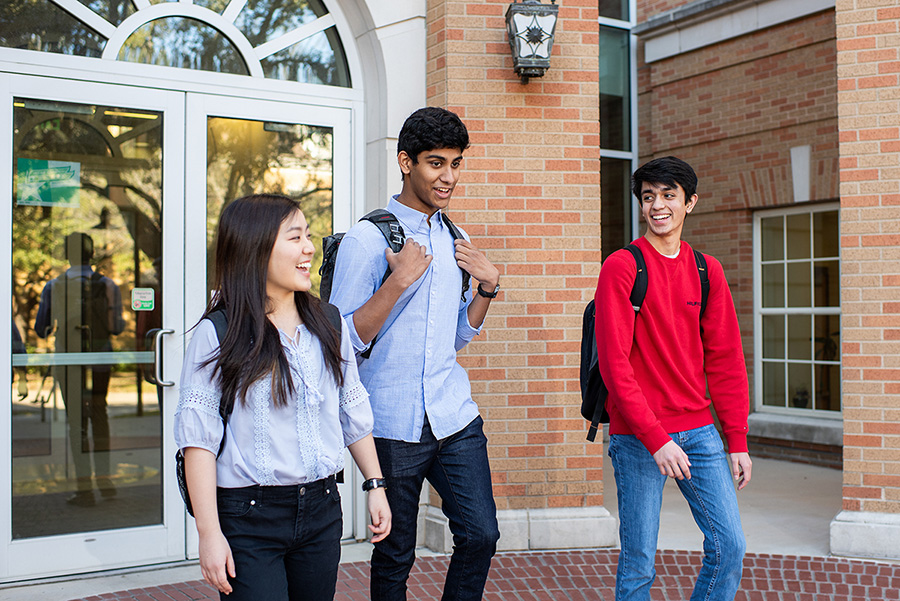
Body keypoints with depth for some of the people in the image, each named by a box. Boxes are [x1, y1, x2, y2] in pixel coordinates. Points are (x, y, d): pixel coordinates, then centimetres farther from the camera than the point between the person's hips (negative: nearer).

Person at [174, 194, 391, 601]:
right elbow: (197, 435, -12)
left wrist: (375, 485, 13)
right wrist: (209, 533, -15)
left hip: (322, 510, 5)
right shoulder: (219, 334, -10)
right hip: (249, 517, -5)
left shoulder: (329, 323, 6)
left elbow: (353, 412, 14)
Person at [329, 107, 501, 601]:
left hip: (456, 416, 5)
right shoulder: (367, 239, -8)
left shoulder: (455, 241, 12)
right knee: (395, 553, 7)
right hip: (394, 425, -5)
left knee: (481, 534, 1)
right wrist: (398, 281, -21)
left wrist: (487, 287, 3)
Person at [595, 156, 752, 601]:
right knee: (639, 565, 1)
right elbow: (614, 362, -12)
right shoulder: (621, 267, -7)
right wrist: (655, 439, -17)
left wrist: (737, 440, 7)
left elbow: (725, 359, 11)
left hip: (699, 429, 5)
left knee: (729, 545, 4)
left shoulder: (707, 270, 9)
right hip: (637, 436, -5)